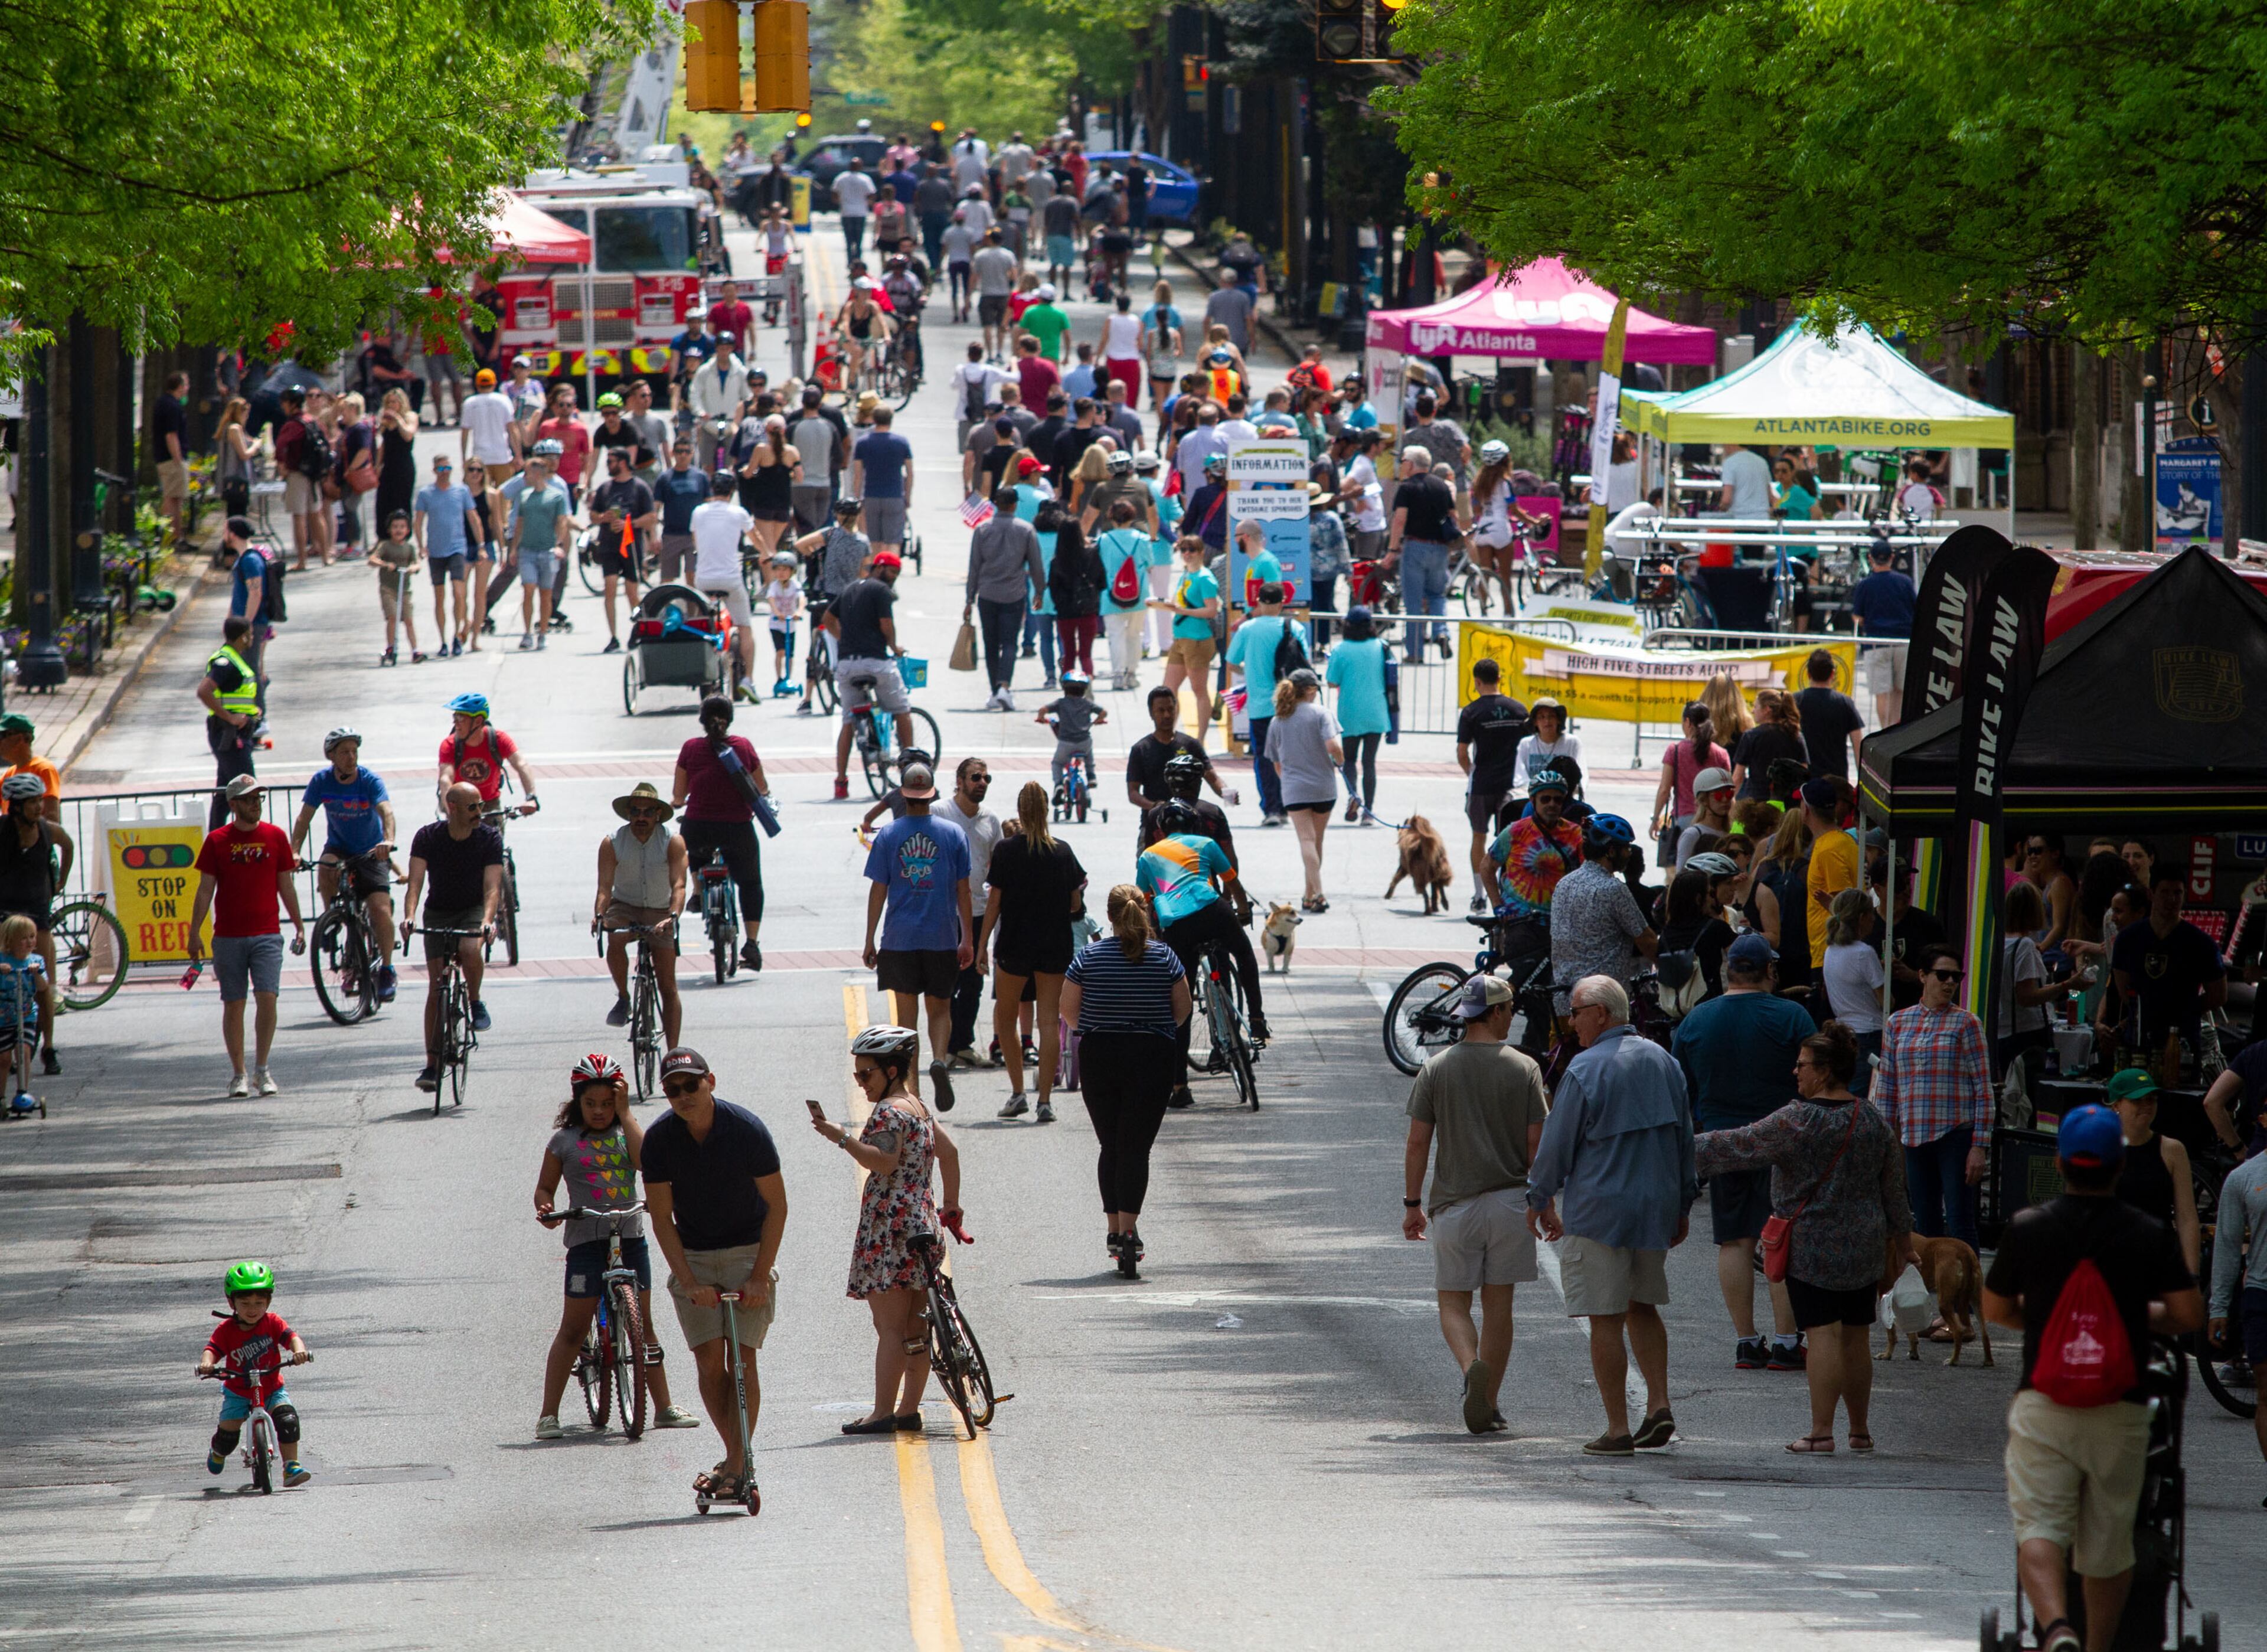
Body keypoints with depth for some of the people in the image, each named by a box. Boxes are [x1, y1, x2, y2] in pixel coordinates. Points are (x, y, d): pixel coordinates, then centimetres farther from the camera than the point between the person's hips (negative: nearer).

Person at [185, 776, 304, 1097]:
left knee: (267, 998, -11)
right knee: (234, 1005, 2)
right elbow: (205, 890, 4)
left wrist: (299, 926, 10)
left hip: (267, 934, 0)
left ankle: (261, 1070, 1)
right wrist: (195, 933, -1)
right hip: (228, 936, 0)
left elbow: (285, 885, 12)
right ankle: (238, 1074, 10)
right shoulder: (217, 841, 2)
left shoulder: (275, 837, 6)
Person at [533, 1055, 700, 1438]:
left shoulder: (626, 1133, 8)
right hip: (587, 1239, -3)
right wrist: (545, 1209, -16)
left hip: (630, 1237, 3)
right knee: (574, 1328, -4)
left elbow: (646, 1159, -13)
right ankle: (548, 1414, -1)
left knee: (643, 1325, 10)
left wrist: (624, 1112, -9)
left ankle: (664, 1407, 18)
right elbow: (545, 1187, 6)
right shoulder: (565, 1141, 4)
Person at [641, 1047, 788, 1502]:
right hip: (693, 1258, 2)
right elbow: (662, 1219, -7)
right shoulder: (659, 1140, -10)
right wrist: (689, 1283, -17)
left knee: (742, 1360, -10)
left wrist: (759, 1276, -15)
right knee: (709, 1361, -3)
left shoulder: (746, 1129, -16)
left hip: (748, 1253, -2)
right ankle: (737, 1458, 10)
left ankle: (738, 1465, -10)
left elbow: (776, 1205, -9)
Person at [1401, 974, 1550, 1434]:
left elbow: (1417, 1143, -2)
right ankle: (1489, 1404, 11)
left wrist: (1412, 1203, 7)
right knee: (1498, 1304, 9)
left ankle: (1472, 1367, -21)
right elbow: (1536, 1143, -4)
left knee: (1453, 1302, 7)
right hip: (1510, 1198, 0)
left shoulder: (1437, 1069, -2)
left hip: (1455, 1203, 0)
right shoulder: (1524, 1069, -3)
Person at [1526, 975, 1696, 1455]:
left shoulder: (1586, 1070, -13)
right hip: (1656, 1209, 7)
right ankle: (1659, 1406, 8)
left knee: (1605, 1320, -2)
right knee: (1642, 1307, 20)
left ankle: (1617, 1429, -2)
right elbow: (1684, 1138, 16)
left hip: (1597, 1210, -7)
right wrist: (1682, 1206, 24)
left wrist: (1540, 1200, 8)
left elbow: (1556, 1144, -7)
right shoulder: (1662, 1062, 8)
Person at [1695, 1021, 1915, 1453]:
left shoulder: (1798, 1122, -15)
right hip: (1864, 1249, 6)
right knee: (1856, 1337, 12)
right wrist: (1899, 1239, 23)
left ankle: (1821, 1431, -9)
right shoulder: (1874, 1123, 6)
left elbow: (1738, 1147, -11)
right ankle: (1860, 1430, 19)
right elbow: (1893, 1189, 13)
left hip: (1811, 1248, -6)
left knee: (1823, 1334, -7)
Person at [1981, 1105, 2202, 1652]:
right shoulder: (2150, 1235, -5)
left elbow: (1996, 1310, 8)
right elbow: (2189, 1314, -6)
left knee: (2039, 1528, -6)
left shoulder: (2027, 1229, -3)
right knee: (2108, 1541, 15)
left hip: (2043, 1406, -1)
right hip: (2121, 1411, 1)